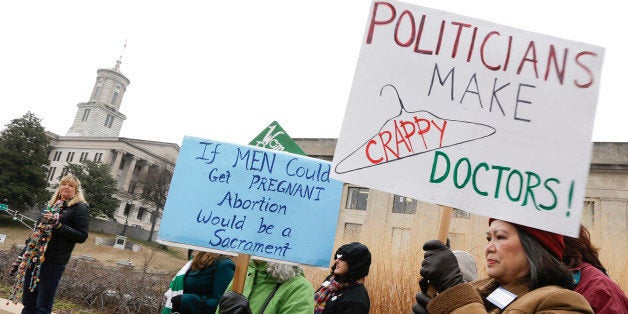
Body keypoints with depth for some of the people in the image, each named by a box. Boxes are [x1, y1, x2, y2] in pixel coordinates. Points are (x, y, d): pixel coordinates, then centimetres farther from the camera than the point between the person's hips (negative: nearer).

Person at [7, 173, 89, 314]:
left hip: (53, 262, -6)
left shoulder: (79, 207, -2)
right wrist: (21, 257, 19)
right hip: (33, 258, 6)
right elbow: (37, 231, 22)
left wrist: (58, 225, -19)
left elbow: (82, 236, -10)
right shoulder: (51, 205, 18)